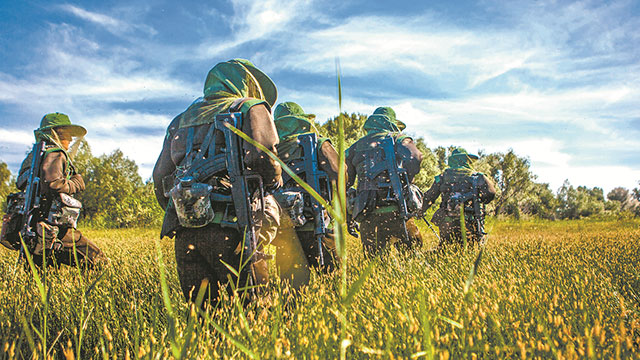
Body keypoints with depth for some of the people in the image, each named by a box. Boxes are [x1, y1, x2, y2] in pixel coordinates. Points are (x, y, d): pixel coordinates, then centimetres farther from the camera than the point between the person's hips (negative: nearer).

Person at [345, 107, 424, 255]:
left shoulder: (355, 147, 18)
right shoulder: (398, 139, 7)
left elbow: (343, 182, 15)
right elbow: (415, 158, -14)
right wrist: (404, 184, -1)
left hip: (367, 216, 3)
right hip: (395, 210, -3)